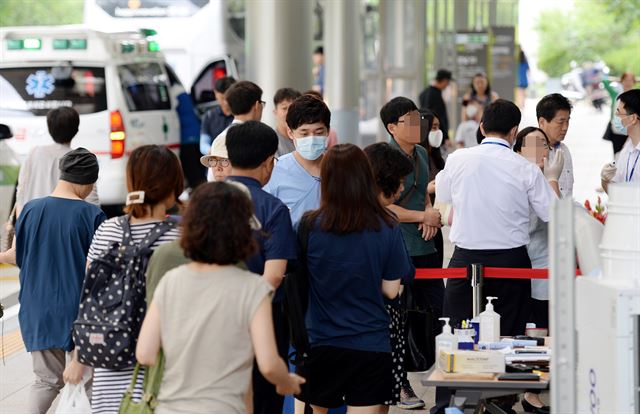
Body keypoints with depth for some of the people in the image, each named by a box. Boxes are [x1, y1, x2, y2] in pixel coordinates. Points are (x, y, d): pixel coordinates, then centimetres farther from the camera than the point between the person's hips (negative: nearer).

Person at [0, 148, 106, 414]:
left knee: (47, 379, 12)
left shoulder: (30, 210, -1)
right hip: (78, 309, -3)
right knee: (83, 378, 8)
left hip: (38, 310, 3)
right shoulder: (91, 215, -11)